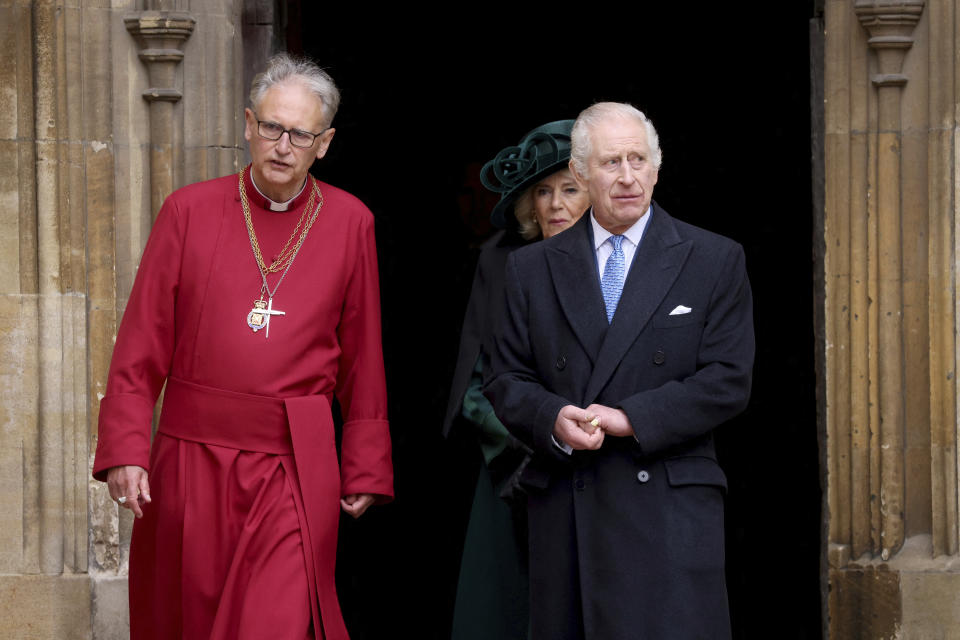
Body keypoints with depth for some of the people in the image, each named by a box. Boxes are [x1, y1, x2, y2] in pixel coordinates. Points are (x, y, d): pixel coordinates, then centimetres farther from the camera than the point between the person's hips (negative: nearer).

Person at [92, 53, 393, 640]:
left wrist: (366, 470, 7)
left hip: (296, 470, -1)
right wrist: (125, 448, -6)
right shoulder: (190, 211, 4)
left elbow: (363, 360, 8)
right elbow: (141, 344, 2)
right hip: (192, 460, 1)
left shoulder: (350, 223, 5)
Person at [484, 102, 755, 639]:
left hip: (669, 512, -2)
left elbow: (728, 380, -2)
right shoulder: (533, 269, 13)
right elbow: (507, 381, 11)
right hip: (564, 511, 2)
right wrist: (552, 419, -12)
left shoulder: (716, 261, 6)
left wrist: (631, 418, -12)